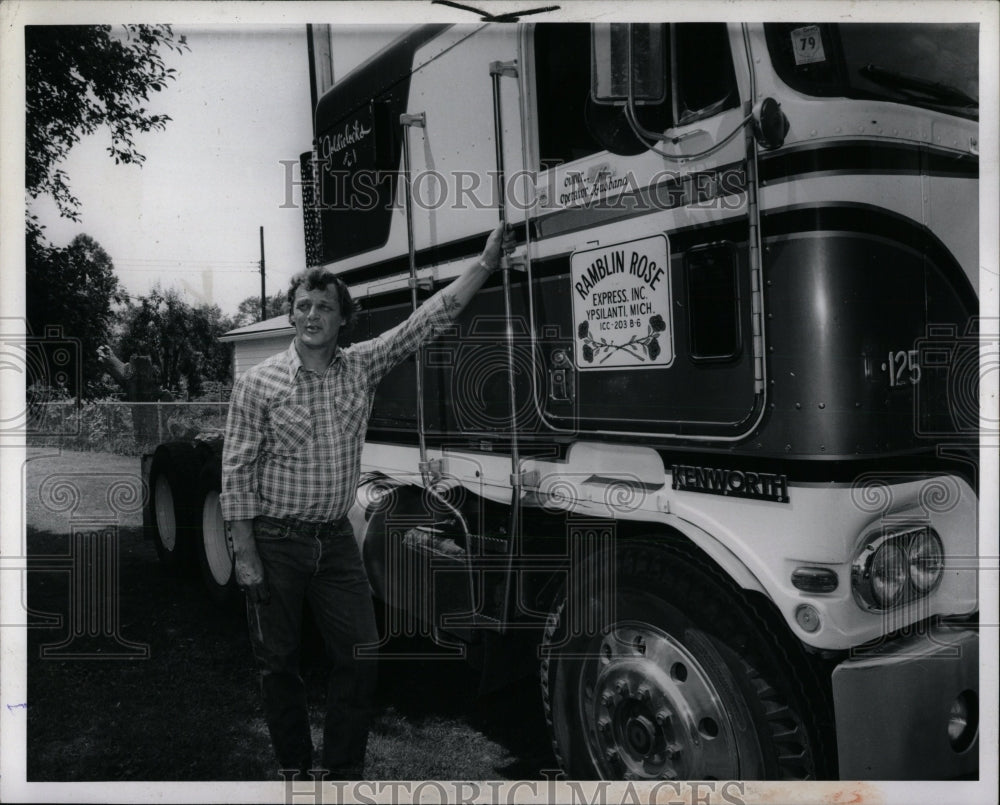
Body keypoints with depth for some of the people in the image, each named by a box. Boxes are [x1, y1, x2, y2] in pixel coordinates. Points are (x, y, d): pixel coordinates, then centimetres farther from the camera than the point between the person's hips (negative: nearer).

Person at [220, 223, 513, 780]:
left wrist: (487, 262, -7)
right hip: (276, 542, -2)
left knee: (360, 657, 3)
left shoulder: (362, 366, 1)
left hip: (337, 540, 3)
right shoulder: (259, 383, -7)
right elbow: (237, 472, -7)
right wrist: (245, 554, -10)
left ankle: (343, 771, 21)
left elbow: (431, 317, -2)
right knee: (279, 665, 9)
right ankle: (295, 768, 29)